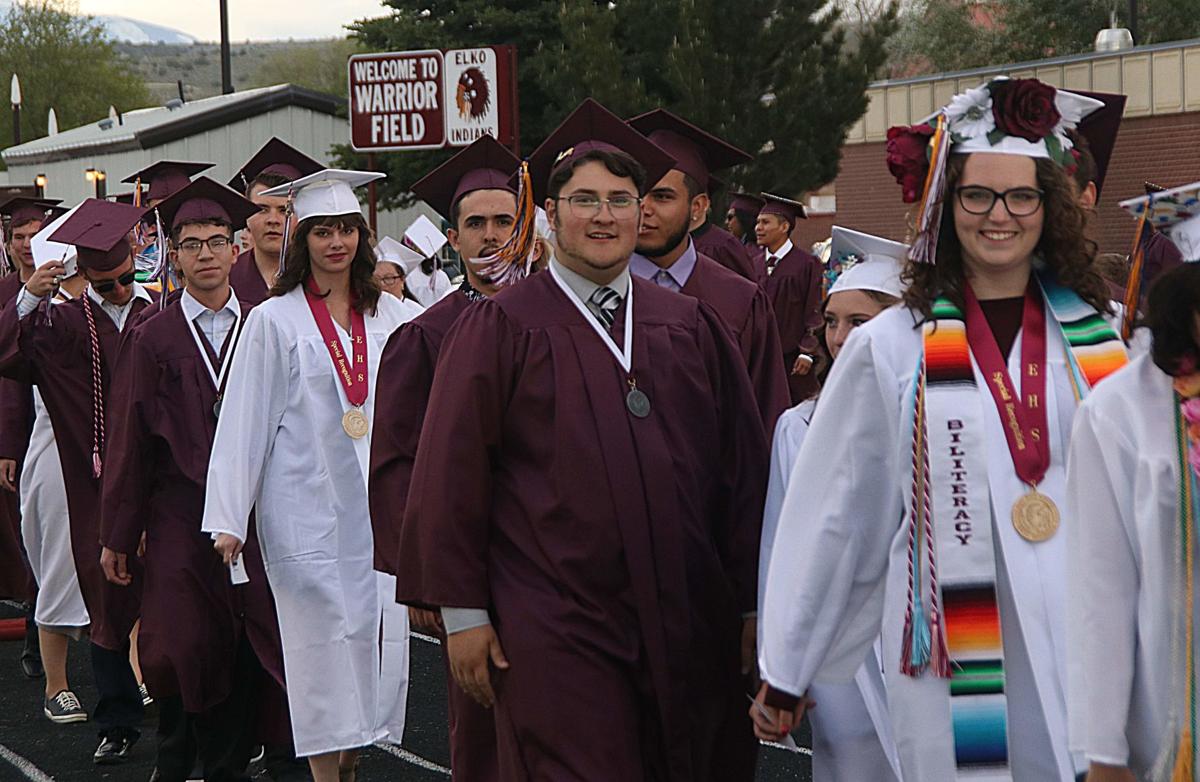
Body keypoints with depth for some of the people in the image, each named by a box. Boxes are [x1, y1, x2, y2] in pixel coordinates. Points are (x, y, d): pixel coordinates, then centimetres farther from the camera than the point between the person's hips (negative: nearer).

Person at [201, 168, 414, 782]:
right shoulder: (273, 321, -1)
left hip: (378, 503, 4)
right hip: (309, 507, -3)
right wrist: (229, 518, -6)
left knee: (378, 634, 3)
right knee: (321, 637, -4)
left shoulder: (389, 316, 9)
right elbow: (244, 422, -2)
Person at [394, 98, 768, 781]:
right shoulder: (501, 328, -1)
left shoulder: (692, 327, 11)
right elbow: (452, 472, -3)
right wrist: (463, 613, -6)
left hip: (690, 630, 4)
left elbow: (744, 466, 11)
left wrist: (753, 604, 7)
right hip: (553, 634, -4)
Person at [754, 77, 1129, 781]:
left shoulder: (1107, 334, 7)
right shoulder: (891, 347, 2)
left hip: (1091, 649, 2)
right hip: (953, 660, -2)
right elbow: (835, 514, 5)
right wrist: (786, 674, 8)